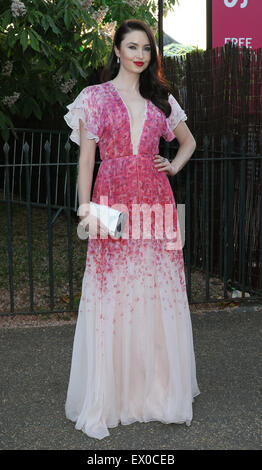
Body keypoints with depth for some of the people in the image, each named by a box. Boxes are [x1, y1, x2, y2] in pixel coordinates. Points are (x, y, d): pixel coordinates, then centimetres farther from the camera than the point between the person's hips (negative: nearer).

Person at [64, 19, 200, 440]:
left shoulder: (162, 99, 15)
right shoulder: (95, 97, 5)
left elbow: (188, 141, 29)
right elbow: (86, 157, 0)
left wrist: (174, 167, 10)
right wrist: (86, 207, -10)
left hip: (155, 203, 3)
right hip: (113, 203, -3)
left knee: (160, 294, 5)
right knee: (112, 297, -2)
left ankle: (159, 387, 19)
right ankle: (106, 399, 7)